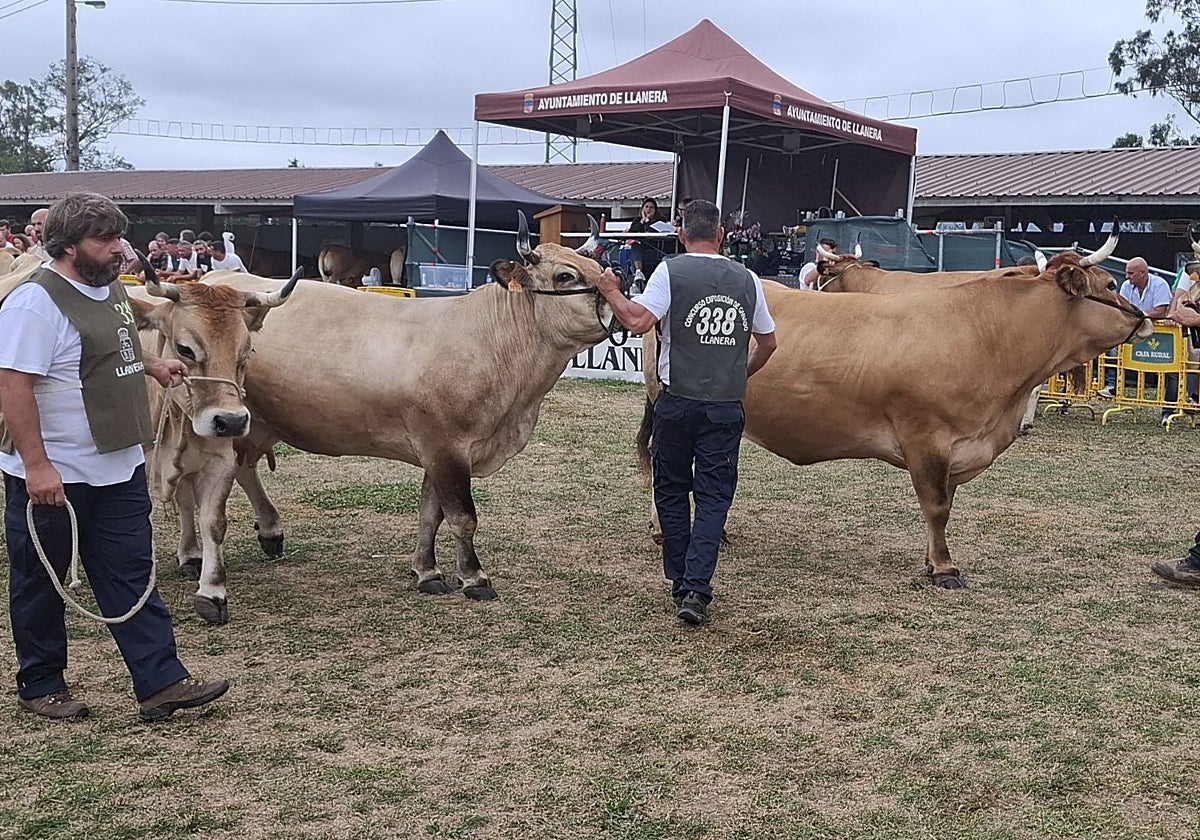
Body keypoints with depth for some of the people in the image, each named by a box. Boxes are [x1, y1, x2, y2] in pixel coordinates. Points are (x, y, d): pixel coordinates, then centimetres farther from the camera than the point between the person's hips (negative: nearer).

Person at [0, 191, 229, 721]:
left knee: (130, 575, 8)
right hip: (53, 476, -8)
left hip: (118, 468, 8)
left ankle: (160, 682, 12)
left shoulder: (110, 289, 9)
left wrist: (150, 365, 13)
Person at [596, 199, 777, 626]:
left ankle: (680, 583, 22)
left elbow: (638, 321, -17)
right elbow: (768, 342, 17)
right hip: (726, 406, 2)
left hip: (677, 402, -2)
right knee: (713, 498, 4)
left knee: (672, 491, 14)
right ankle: (696, 591, -6)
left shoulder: (670, 271, -4)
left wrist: (612, 292, 1)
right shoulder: (747, 279, 8)